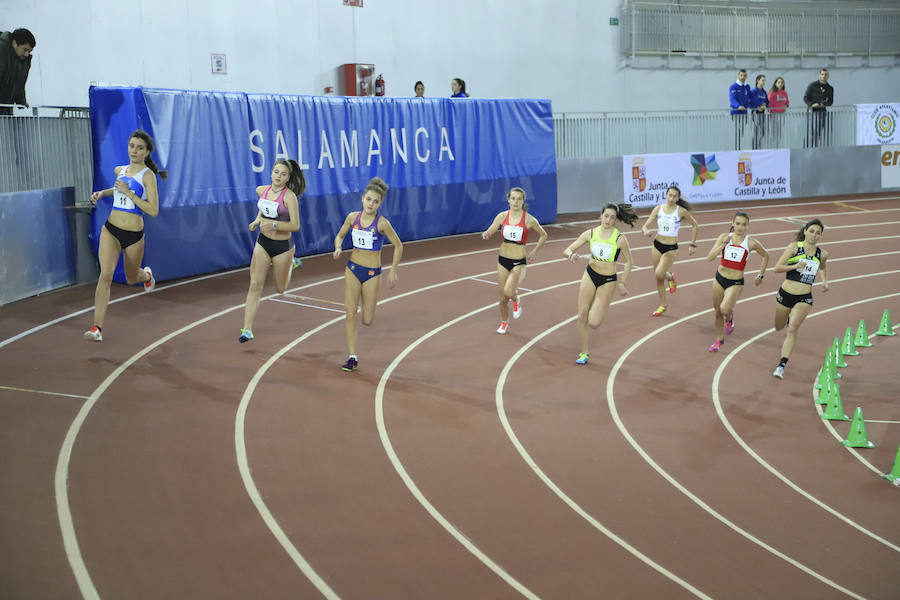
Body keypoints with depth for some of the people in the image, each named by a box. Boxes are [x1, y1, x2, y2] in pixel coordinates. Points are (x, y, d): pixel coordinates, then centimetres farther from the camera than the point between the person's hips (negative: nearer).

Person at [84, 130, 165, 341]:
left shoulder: (148, 175, -9)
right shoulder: (120, 170, 8)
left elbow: (153, 211, -17)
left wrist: (128, 192, -20)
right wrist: (102, 193, 14)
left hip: (134, 236, -2)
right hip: (111, 231, 3)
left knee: (131, 278, 19)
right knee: (106, 274, -17)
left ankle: (146, 275, 59)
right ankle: (97, 328, -21)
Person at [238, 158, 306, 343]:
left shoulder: (289, 196, -17)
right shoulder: (261, 190, 0)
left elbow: (295, 226, -19)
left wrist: (274, 225, -30)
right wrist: (258, 220, 5)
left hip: (282, 246, -4)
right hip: (262, 243, 4)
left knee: (280, 288, 14)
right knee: (255, 285, -5)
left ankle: (291, 263, 45)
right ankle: (247, 329, -4)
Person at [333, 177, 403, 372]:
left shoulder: (382, 223, -13)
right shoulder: (353, 217, -2)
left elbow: (398, 246, -3)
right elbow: (340, 236, 13)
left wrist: (393, 272, -5)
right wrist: (338, 248, -9)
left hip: (372, 273, -2)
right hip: (353, 268, 2)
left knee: (367, 321, 2)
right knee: (351, 314, -7)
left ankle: (367, 299, 38)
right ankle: (353, 358, -2)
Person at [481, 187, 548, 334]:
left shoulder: (529, 220, -9)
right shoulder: (502, 216, -2)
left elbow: (543, 236, 6)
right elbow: (489, 232, -2)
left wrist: (533, 252, 0)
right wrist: (486, 234, -26)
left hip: (519, 262, -3)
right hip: (503, 260, 3)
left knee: (509, 292, -25)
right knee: (503, 298, 10)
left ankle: (516, 301, 11)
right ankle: (504, 322, 35)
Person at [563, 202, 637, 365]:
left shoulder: (620, 239, -12)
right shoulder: (590, 234, -5)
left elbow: (629, 262, 1)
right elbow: (566, 251, -2)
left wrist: (622, 283, 0)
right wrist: (572, 255, -24)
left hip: (608, 281, -3)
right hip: (590, 276, 3)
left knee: (594, 323, -8)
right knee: (582, 316, 1)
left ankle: (603, 308, 28)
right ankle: (584, 352, 19)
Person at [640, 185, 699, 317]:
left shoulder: (681, 211, -11)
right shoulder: (658, 209, -4)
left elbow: (694, 225, 5)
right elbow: (645, 226, -5)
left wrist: (692, 244, 5)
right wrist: (646, 231, -29)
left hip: (671, 248, -3)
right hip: (657, 245, 4)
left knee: (659, 273, -21)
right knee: (658, 278, 11)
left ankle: (670, 278, 13)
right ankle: (662, 305, 29)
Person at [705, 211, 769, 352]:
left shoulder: (751, 242, -7)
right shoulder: (724, 237, -4)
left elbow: (765, 255, 11)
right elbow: (710, 257, -13)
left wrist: (761, 275, 12)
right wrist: (723, 245, -25)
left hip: (736, 283, -3)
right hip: (720, 278, 3)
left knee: (725, 309, -24)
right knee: (717, 312, 12)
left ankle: (730, 319, 13)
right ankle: (719, 339, 34)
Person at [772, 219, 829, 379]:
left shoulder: (822, 254, 4)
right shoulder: (794, 247, -6)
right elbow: (777, 268, -10)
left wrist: (825, 281, 13)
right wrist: (795, 266, -24)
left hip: (804, 298, 0)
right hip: (785, 293, 0)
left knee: (792, 328, -22)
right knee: (778, 327, 20)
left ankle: (782, 365, -24)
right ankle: (789, 319, 59)